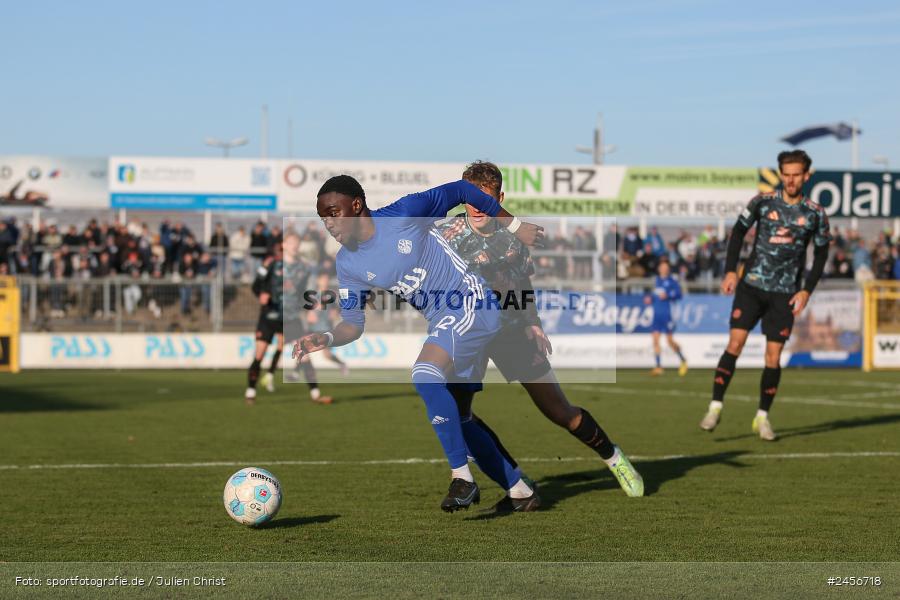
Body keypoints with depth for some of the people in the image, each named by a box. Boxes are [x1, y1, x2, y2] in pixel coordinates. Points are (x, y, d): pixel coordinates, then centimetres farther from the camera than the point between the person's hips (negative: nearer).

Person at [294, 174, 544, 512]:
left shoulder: (404, 213, -17)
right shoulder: (348, 265, -1)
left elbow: (460, 191, -5)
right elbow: (353, 323, 1)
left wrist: (515, 226, 1)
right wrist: (326, 340, -21)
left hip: (471, 303, -8)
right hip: (440, 321, 8)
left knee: (424, 375, -29)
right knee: (459, 421, 9)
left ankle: (462, 478, -21)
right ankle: (520, 490, 24)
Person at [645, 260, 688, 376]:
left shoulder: (672, 281, -3)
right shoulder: (657, 281, 15)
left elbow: (678, 294, -10)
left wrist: (667, 295, -23)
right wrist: (650, 298, 8)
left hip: (667, 313, -6)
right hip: (656, 314, 6)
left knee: (670, 340, -3)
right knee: (655, 339, -4)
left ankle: (683, 361, 19)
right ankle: (658, 367, -4)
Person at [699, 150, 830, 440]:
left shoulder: (815, 214, 0)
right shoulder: (763, 202, -2)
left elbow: (821, 253, 8)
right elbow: (739, 232, 7)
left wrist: (807, 290, -1)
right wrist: (730, 270, -2)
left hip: (784, 293, 1)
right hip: (752, 285, -1)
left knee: (773, 356, 0)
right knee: (735, 343, -12)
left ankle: (763, 417, 12)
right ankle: (715, 407, -8)